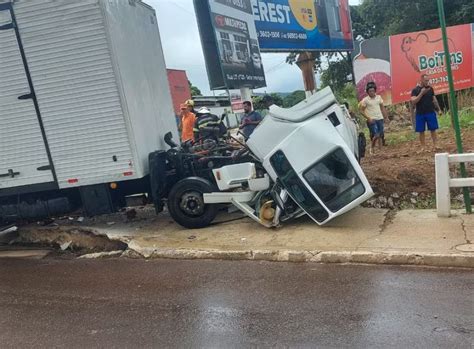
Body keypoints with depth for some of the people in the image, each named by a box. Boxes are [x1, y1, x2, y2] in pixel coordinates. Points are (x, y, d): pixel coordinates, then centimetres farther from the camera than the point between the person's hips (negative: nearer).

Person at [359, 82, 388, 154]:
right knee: (376, 135, -14)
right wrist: (368, 118, -14)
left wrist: (385, 116, 8)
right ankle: (372, 148, 6)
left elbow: (382, 107, 15)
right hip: (371, 120, -5)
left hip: (380, 119, 5)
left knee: (381, 135, 8)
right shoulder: (365, 100, -6)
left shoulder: (379, 97, 7)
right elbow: (362, 111, -4)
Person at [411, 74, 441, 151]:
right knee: (421, 131, 3)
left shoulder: (430, 88, 8)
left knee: (433, 129, 0)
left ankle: (435, 145, 5)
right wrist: (421, 93, -19)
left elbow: (434, 98, 15)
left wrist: (437, 106, 0)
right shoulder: (415, 90, -3)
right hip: (420, 114, -2)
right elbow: (413, 101, -13)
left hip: (431, 112, 2)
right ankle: (423, 147, 10)